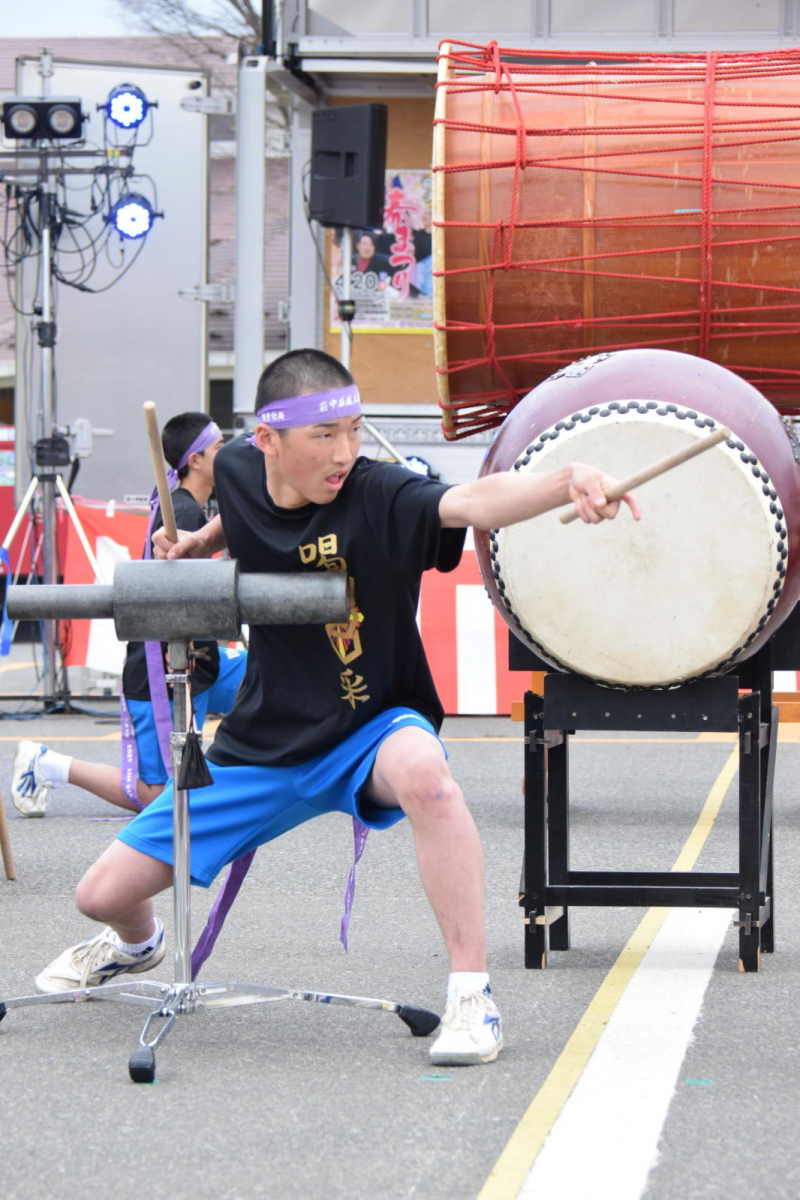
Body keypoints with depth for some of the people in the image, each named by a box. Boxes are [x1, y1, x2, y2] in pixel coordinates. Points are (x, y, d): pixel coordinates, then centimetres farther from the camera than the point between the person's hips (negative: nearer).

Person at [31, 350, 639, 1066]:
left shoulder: (378, 496, -22)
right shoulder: (238, 471, -6)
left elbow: (472, 502, -44)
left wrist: (566, 484, -61)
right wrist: (198, 543, 5)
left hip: (370, 735, -5)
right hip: (262, 749, 5)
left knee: (421, 768, -43)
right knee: (105, 894, 4)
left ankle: (472, 997, -34)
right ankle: (138, 944, 46)